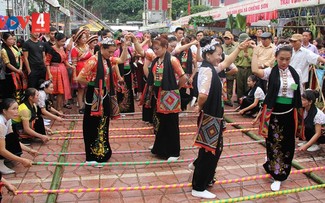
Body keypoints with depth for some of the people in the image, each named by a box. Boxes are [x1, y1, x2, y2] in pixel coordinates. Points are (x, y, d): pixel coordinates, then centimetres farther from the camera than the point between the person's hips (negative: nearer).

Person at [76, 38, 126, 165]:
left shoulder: (108, 59, 4)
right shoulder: (93, 60, -19)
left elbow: (122, 60, 15)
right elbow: (79, 78, -20)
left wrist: (125, 46, 4)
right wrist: (92, 84, -5)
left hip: (105, 96, 8)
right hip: (94, 97, -8)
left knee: (103, 124, 17)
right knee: (93, 125, 1)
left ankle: (101, 151, 32)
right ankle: (92, 156, 11)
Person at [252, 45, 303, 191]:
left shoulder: (295, 73, 3)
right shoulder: (271, 72, -9)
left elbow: (299, 92, 11)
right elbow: (255, 71, -30)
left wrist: (297, 113, 10)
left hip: (289, 113, 3)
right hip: (273, 113, -3)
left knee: (287, 144, 8)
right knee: (274, 143, 7)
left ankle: (279, 175, 24)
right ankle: (277, 175, 30)